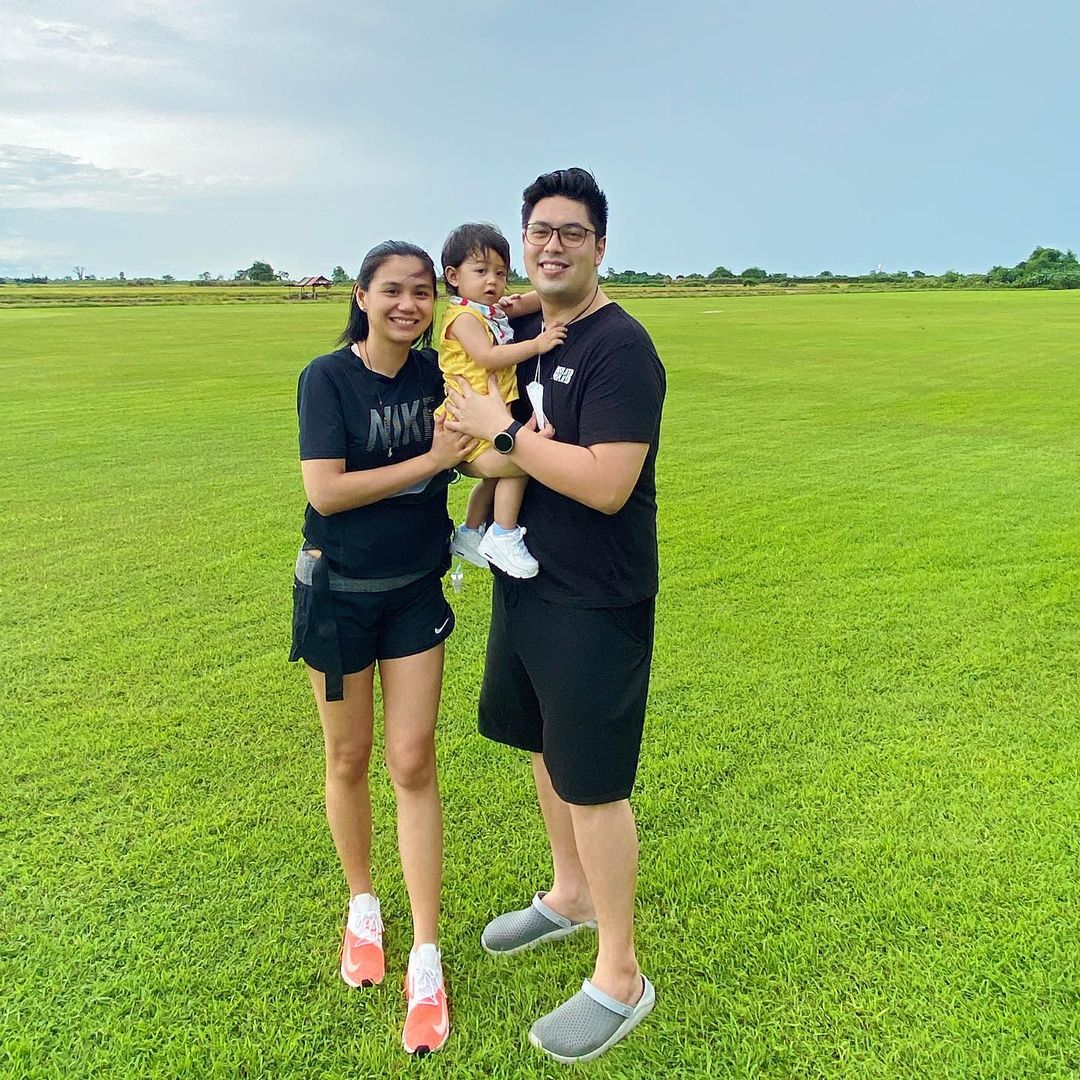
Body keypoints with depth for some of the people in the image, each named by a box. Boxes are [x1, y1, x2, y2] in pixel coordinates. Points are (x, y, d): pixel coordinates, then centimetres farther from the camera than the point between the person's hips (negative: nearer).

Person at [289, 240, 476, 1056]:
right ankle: (362, 905, 38)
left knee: (413, 765, 3)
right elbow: (325, 491, -21)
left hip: (416, 592, 2)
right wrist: (430, 460, -23)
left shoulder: (438, 374, -2)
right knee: (350, 760, 13)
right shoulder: (327, 377, -13)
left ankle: (426, 958, 15)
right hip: (339, 592, -2)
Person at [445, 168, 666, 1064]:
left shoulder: (620, 347, -18)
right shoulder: (523, 332, 8)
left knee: (591, 783, 2)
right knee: (544, 746, 21)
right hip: (526, 579, 8)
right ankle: (569, 896, 46)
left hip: (595, 601, -8)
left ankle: (621, 981, 22)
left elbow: (606, 484, -28)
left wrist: (503, 433, -21)